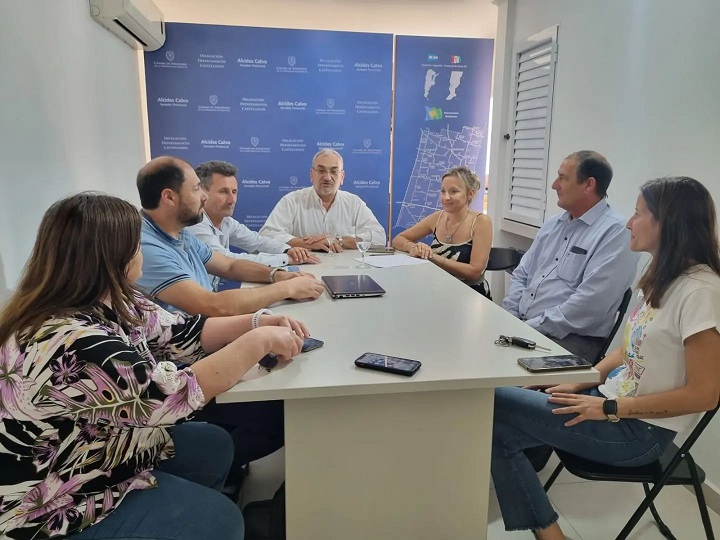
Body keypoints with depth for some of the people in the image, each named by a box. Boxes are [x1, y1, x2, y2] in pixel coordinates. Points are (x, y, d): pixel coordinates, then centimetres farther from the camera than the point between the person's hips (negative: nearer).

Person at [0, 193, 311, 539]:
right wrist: (260, 341, -25)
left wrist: (260, 323, -9)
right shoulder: (67, 341, -35)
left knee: (215, 445, 13)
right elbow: (171, 395, -33)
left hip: (99, 454, 9)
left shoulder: (109, 303, -7)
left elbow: (178, 334, 0)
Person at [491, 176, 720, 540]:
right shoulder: (661, 277, 8)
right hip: (613, 403, 8)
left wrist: (610, 409, -19)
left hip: (640, 430, -8)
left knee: (493, 404, -12)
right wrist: (581, 382, 2)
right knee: (500, 431, -7)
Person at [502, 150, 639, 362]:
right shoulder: (552, 224, 14)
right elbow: (521, 275, 16)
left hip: (570, 339, -7)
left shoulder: (615, 232, -11)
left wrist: (532, 328, -17)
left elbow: (589, 302, -20)